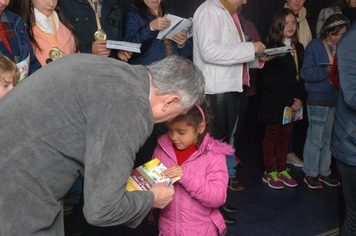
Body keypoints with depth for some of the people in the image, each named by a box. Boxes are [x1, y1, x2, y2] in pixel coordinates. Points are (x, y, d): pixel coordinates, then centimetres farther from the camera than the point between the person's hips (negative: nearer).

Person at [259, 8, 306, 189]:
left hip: (292, 102, 6)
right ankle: (269, 173, 17)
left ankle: (282, 171, 24)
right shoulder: (272, 48, -10)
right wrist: (289, 101, -16)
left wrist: (299, 98, -3)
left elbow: (301, 76, 12)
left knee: (285, 135, 12)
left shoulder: (298, 48, 10)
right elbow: (269, 81, -15)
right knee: (271, 135, 5)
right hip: (274, 102, -6)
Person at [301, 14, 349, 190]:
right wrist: (327, 71, -24)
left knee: (329, 139, 14)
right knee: (315, 139, 1)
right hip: (318, 100, -5)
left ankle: (324, 172, 28)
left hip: (337, 100, 6)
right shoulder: (315, 46, -6)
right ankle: (310, 174, 15)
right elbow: (305, 72, -13)